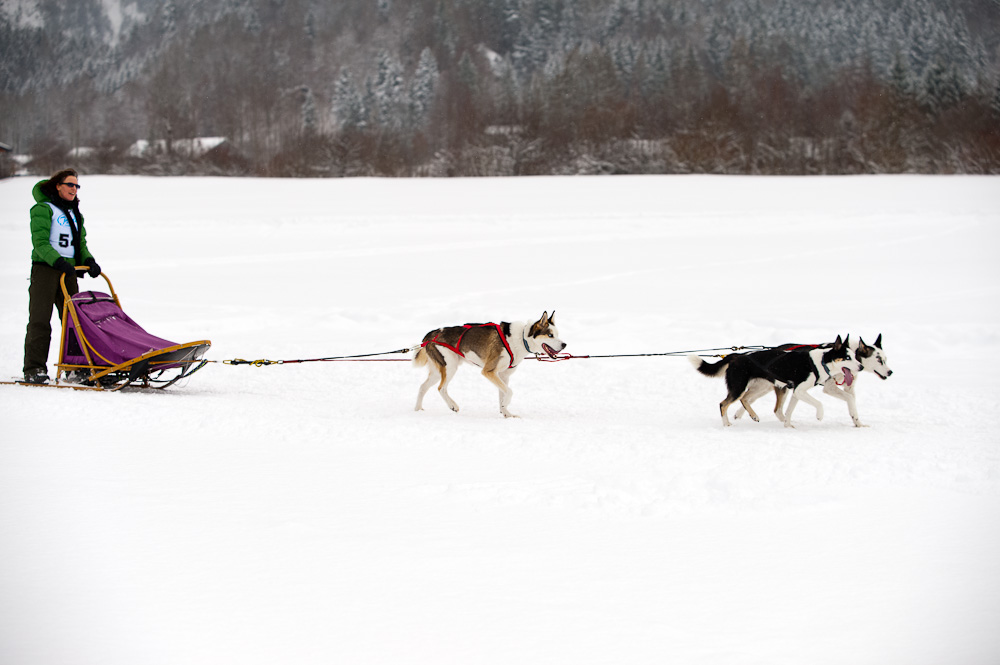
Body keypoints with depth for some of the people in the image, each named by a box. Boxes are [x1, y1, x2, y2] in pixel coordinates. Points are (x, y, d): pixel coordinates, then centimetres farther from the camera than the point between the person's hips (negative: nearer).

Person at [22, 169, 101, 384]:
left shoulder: (75, 214, 20)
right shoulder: (43, 209, -2)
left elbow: (80, 244, 21)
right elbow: (40, 243, -12)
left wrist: (89, 261, 1)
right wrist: (58, 261, -25)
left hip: (68, 271, 6)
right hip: (44, 268, -6)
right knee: (40, 321, -8)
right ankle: (34, 369, -8)